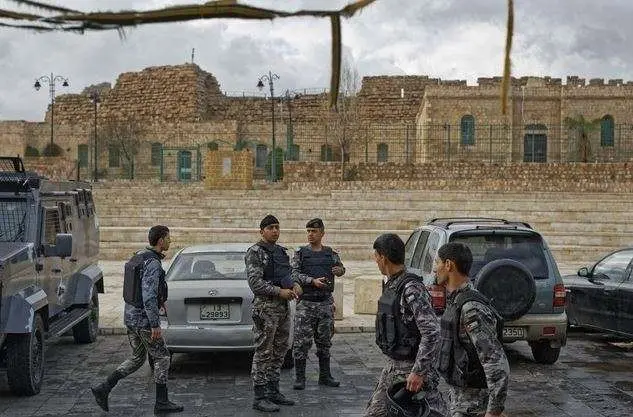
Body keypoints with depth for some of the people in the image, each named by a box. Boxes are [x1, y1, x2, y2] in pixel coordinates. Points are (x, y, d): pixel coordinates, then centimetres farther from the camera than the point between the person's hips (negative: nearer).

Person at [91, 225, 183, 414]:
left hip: (132, 316, 9)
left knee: (137, 359, 16)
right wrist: (155, 324, -24)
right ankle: (162, 402, 10)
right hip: (144, 319, -9)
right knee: (162, 357, 3)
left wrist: (159, 299, 33)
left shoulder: (140, 257, 12)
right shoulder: (153, 264, -20)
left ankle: (103, 389, 9)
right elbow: (148, 295, -26)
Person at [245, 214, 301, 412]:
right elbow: (255, 282, -16)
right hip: (266, 307, -8)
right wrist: (279, 292, -19)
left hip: (284, 306, 8)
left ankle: (273, 391, 23)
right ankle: (260, 397, 0)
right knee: (263, 353, -4)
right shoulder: (255, 252, -9)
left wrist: (294, 285, 3)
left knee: (279, 352, 13)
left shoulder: (281, 251, 16)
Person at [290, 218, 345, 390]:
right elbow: (294, 274, -5)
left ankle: (325, 376, 20)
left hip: (326, 303, 3)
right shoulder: (300, 253, 3)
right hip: (306, 303, -3)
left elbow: (340, 267, 18)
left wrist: (339, 269, -7)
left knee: (325, 340, 10)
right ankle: (299, 378, 1)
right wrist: (312, 281, -20)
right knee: (302, 341, -5)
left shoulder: (331, 254, 11)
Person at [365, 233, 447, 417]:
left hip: (410, 369, -10)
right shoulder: (391, 285, 9)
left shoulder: (411, 288, -21)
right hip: (392, 366, 10)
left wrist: (419, 372, -27)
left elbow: (432, 332, -27)